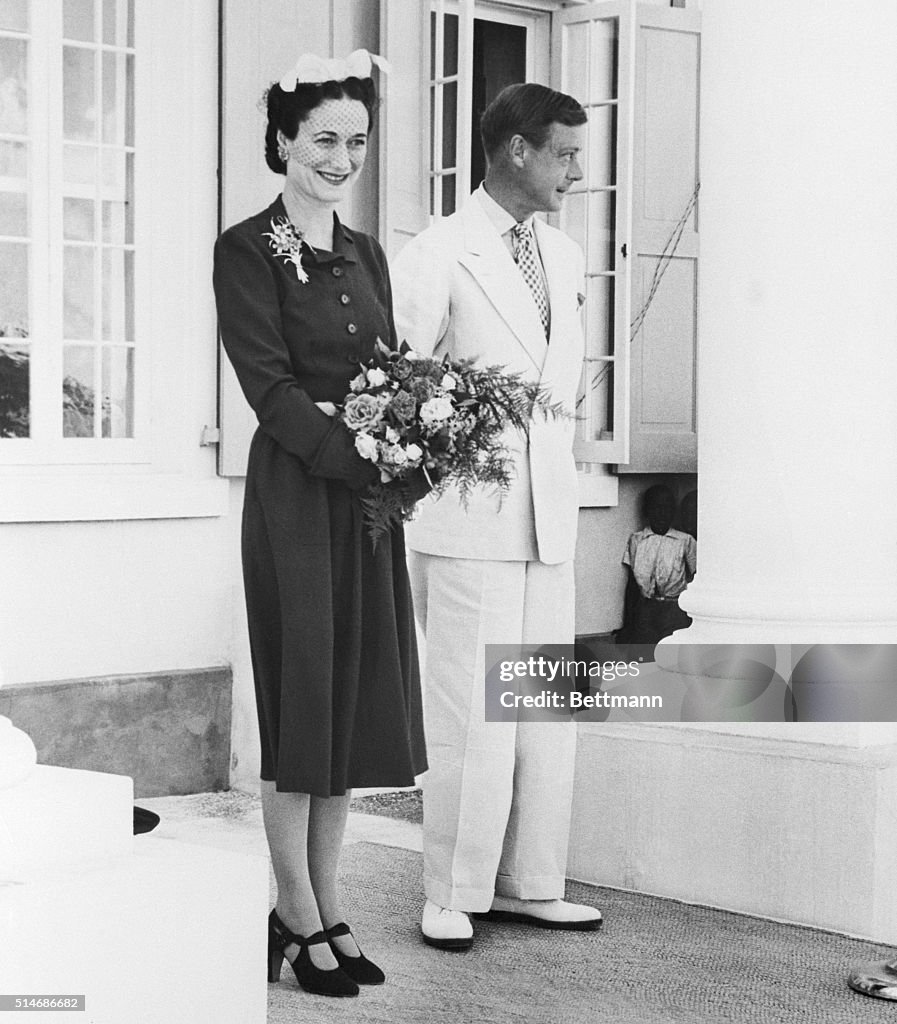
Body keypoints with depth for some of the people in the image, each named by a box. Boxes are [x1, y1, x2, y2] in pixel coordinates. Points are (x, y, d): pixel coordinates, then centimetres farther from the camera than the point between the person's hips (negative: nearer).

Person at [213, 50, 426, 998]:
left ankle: (327, 907, 18)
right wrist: (356, 456, -21)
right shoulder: (247, 250, -5)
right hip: (296, 490, -7)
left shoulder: (365, 253, 15)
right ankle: (298, 918, 8)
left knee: (355, 699, 8)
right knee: (302, 696, -2)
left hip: (369, 494, 7)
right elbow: (267, 381, -13)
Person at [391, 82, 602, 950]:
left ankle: (528, 886, 19)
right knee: (471, 716, -2)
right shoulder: (437, 256, -8)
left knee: (548, 713, 9)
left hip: (550, 520, 7)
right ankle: (452, 898, 10)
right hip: (467, 524, -7)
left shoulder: (564, 256, 14)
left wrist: (561, 478, 16)